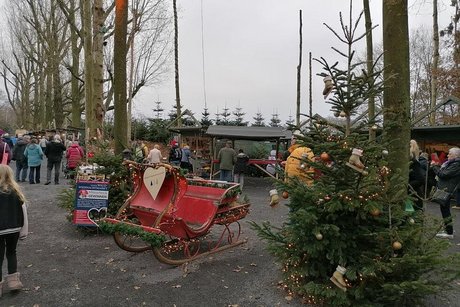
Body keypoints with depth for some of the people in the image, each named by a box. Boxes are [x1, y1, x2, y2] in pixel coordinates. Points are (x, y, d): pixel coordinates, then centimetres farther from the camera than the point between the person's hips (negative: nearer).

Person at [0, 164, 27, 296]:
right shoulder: (15, 191, -5)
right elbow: (23, 212, 1)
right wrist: (23, 231, 11)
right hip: (14, 229, 3)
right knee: (11, 253, 21)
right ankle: (13, 280, 21)